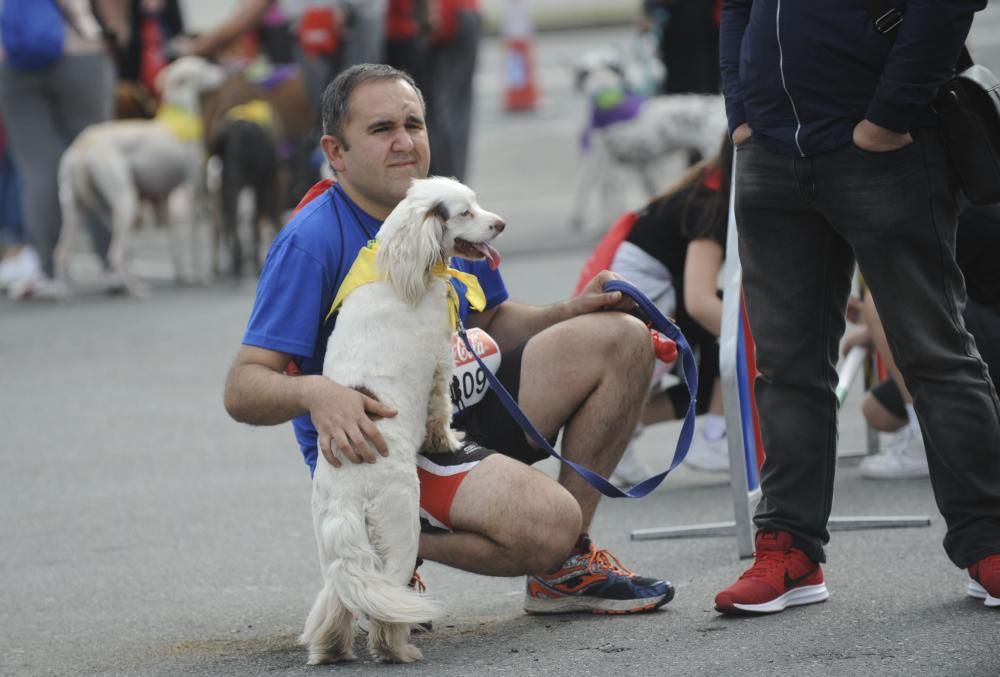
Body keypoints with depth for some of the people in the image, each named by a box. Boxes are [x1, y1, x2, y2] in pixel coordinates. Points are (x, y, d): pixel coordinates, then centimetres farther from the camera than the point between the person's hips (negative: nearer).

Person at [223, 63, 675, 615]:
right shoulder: (311, 242, -18)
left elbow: (489, 324, 21)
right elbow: (243, 389, -24)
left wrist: (571, 314, 2)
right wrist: (318, 394, -45)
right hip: (374, 446, -8)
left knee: (621, 340, 3)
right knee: (546, 525, -30)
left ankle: (566, 567, 8)